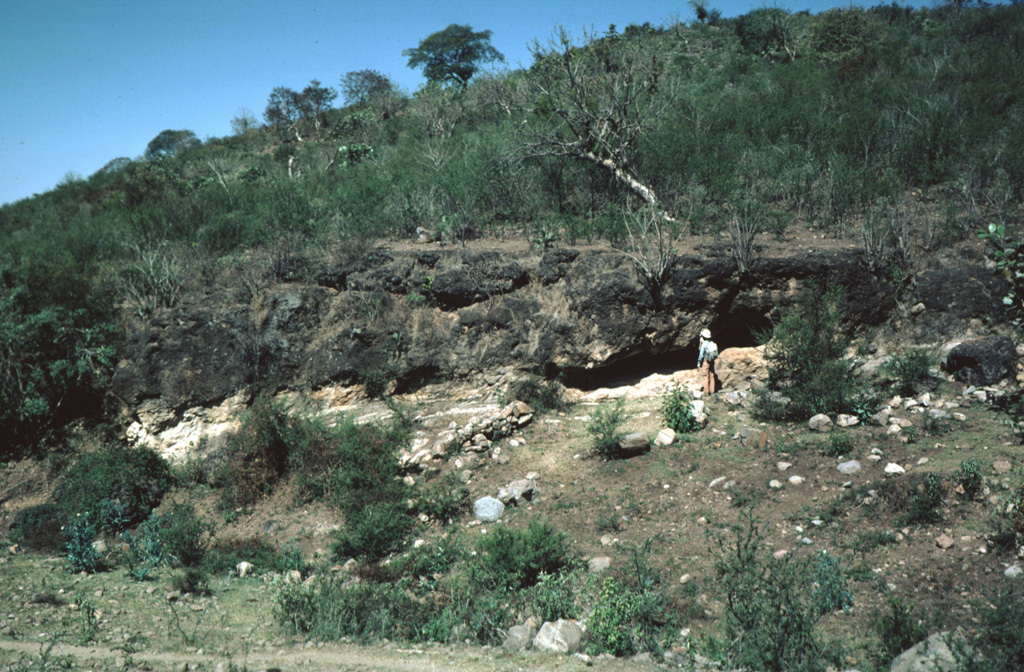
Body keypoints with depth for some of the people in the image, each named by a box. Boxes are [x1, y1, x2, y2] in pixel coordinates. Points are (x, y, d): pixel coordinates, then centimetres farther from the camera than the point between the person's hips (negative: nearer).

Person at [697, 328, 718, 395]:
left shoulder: (704, 344, -17)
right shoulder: (712, 343, 2)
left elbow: (701, 355, -13)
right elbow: (716, 354, 8)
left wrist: (698, 363, -3)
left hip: (705, 362, -6)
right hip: (712, 362, 6)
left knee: (705, 377, 0)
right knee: (712, 376, 12)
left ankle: (706, 392, 0)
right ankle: (712, 391, 16)